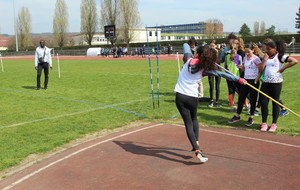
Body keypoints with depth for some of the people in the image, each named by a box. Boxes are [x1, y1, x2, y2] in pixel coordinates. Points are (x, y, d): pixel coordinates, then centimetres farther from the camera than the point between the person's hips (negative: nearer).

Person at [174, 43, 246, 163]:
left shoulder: (189, 60, 0)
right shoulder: (205, 69, 0)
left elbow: (186, 45, 16)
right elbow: (222, 74, -1)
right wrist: (238, 79, 4)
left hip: (180, 96, -1)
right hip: (192, 97, 1)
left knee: (188, 122, -1)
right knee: (194, 119, 28)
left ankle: (197, 150, -11)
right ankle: (196, 142, 21)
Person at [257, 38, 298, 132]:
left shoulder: (280, 56, -7)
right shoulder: (265, 57, 11)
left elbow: (294, 61, -18)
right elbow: (260, 70, 4)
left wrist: (283, 68, -15)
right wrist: (264, 60, -5)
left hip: (276, 83, -5)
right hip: (266, 82, 5)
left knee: (275, 102, 5)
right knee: (263, 102, 1)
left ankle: (274, 124, 16)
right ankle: (264, 123, 13)